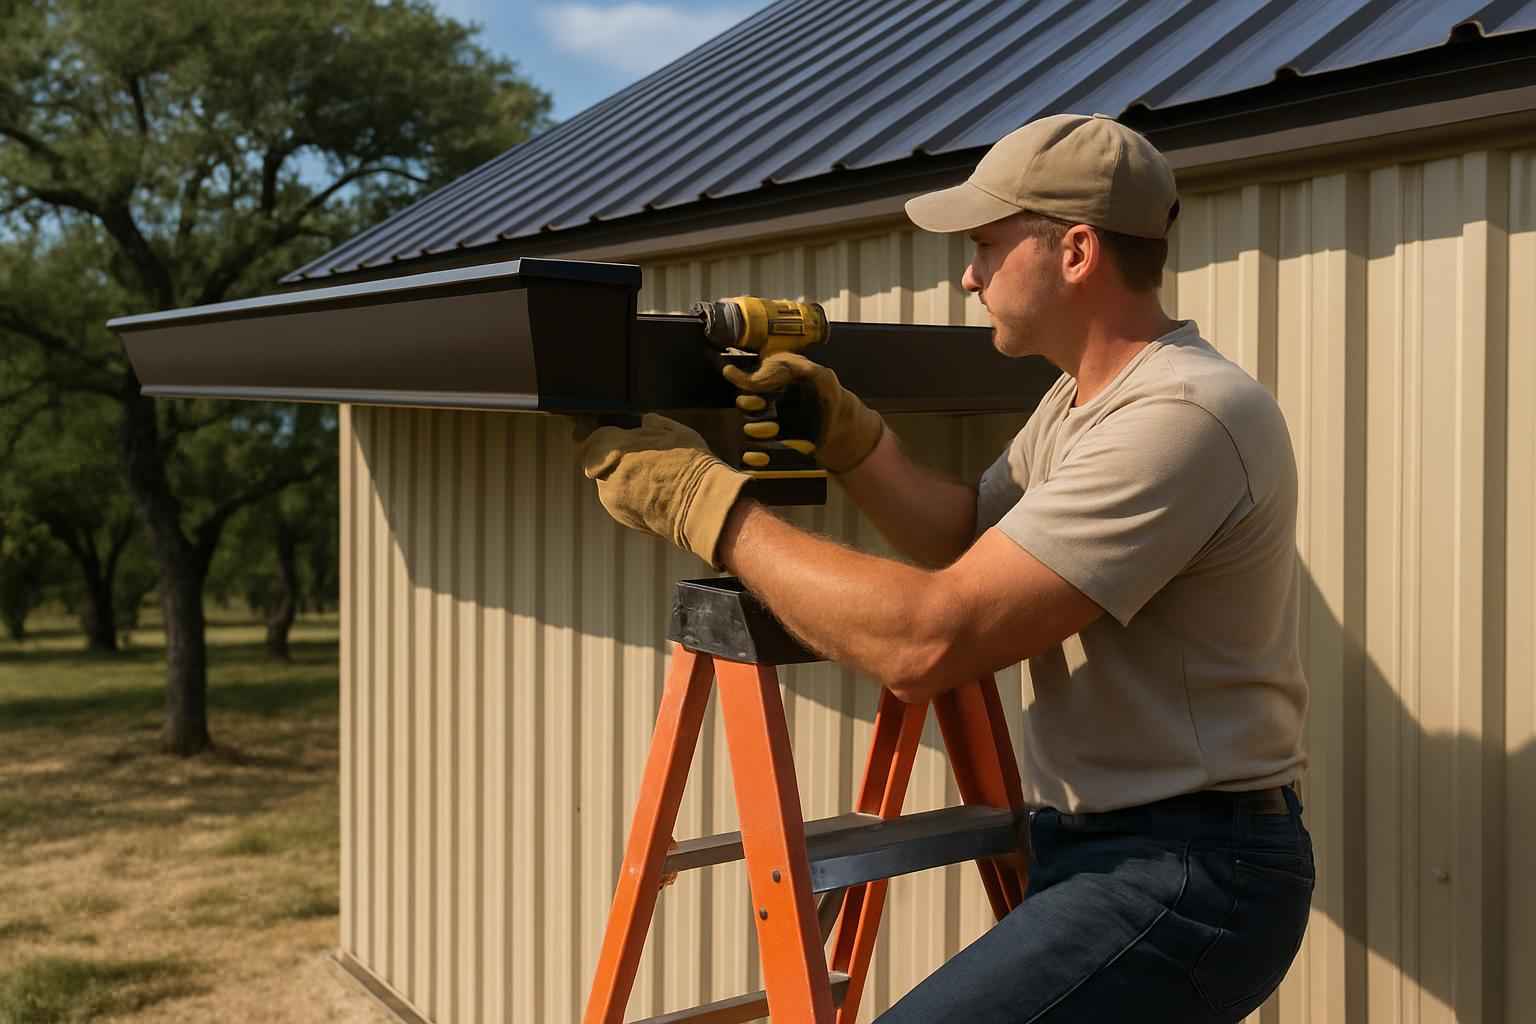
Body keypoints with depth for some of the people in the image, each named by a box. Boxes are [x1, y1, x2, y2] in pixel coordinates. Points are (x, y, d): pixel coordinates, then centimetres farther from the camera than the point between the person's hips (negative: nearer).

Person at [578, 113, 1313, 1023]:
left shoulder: (1186, 416, -23)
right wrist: (848, 437, 1)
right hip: (1098, 846, 10)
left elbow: (927, 642, -28)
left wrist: (706, 499, -19)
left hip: (1188, 873, -9)